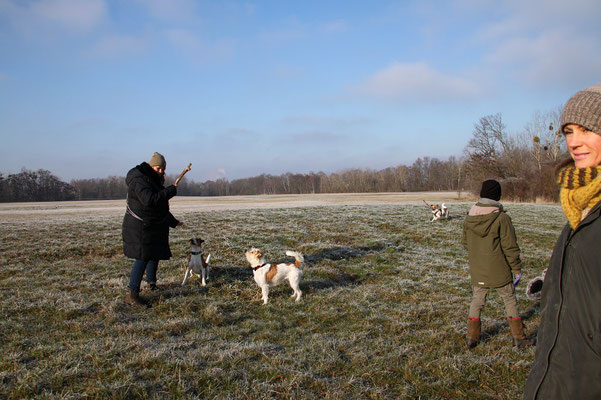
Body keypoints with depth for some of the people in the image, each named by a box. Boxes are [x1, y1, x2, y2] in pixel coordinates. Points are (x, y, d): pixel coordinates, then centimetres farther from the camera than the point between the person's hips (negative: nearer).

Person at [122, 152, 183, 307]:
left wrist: (173, 222, 28)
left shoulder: (154, 180, 13)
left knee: (156, 254, 17)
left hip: (155, 226, 10)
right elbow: (150, 200, -34)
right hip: (140, 226, -9)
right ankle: (132, 294, -11)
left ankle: (152, 283, 38)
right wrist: (171, 190, -24)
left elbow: (160, 205, 23)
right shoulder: (139, 180, -18)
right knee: (143, 257, -14)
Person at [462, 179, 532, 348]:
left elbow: (466, 243, 10)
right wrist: (517, 267, -1)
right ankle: (518, 338, 20)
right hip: (499, 271, -4)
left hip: (476, 271, 4)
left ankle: (472, 337, 17)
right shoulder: (502, 218, -16)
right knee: (510, 300, 13)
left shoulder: (469, 217, -1)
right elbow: (510, 246, -12)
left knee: (477, 300, 15)